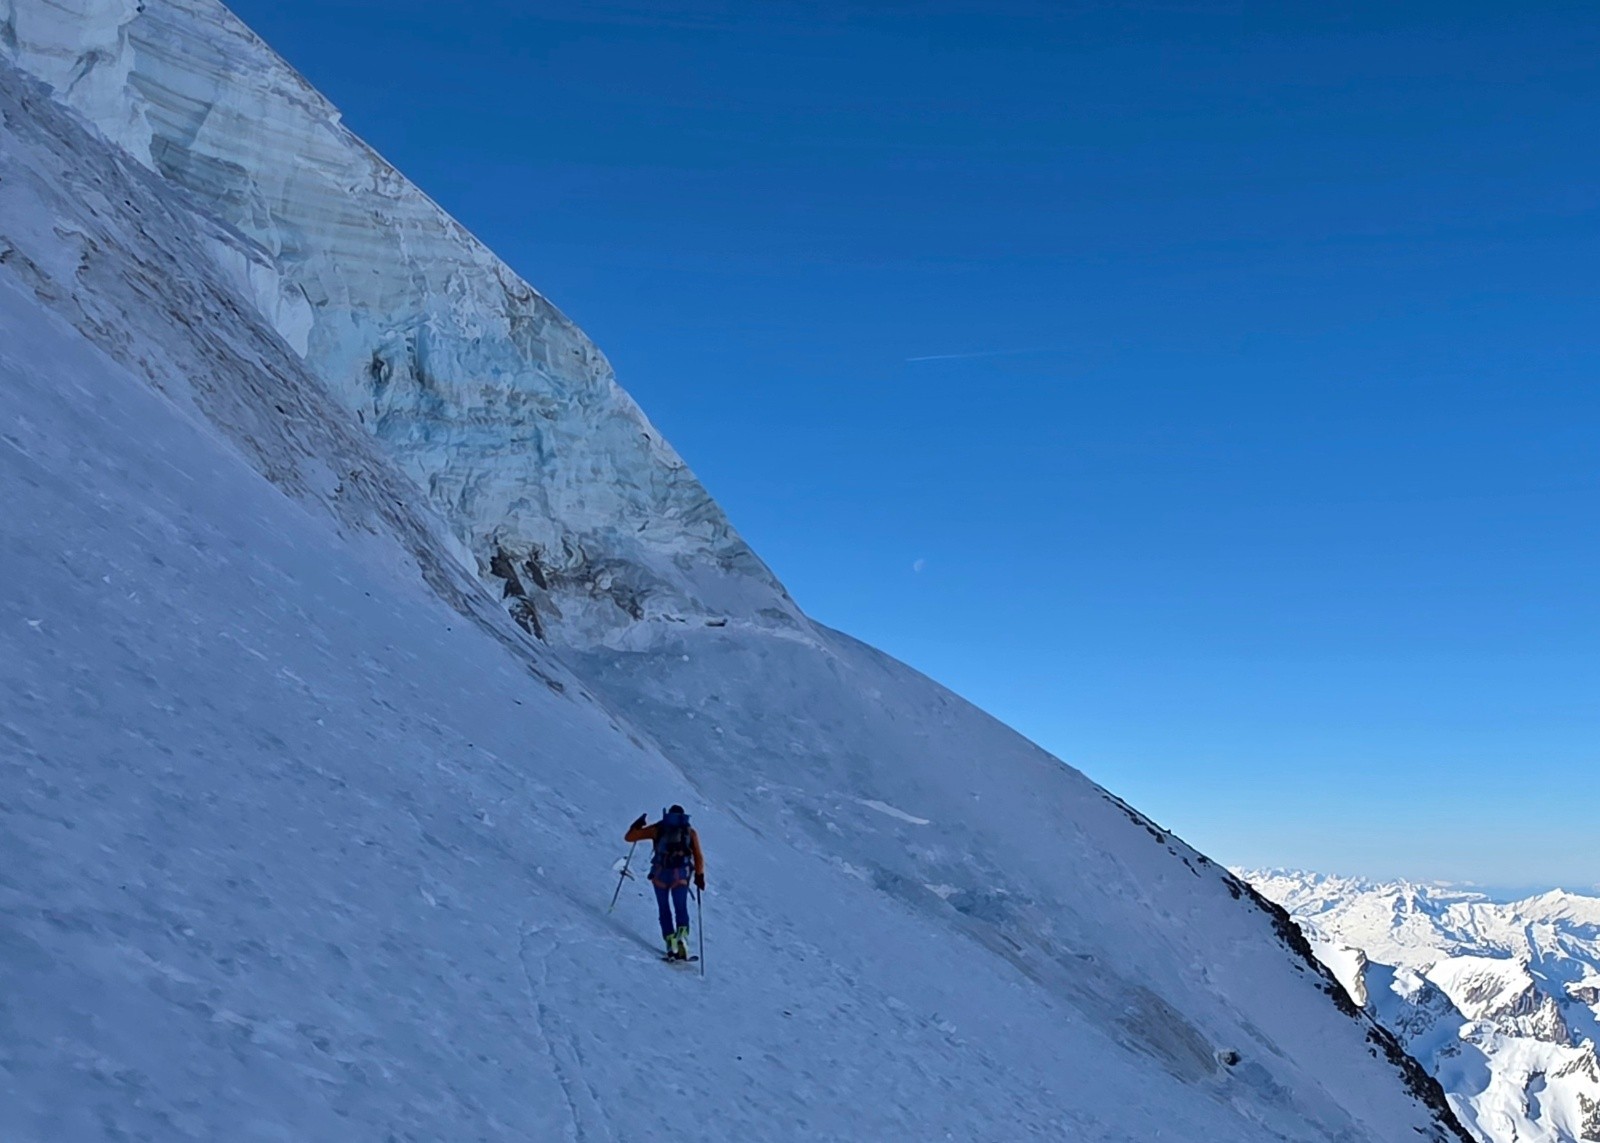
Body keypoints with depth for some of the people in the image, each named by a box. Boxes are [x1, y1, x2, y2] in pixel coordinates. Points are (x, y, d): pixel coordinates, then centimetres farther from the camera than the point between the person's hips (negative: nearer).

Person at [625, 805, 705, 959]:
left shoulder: (658, 829, 15)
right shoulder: (691, 832, 18)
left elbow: (629, 837, 16)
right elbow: (698, 857, 11)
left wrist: (638, 825, 31)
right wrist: (699, 876, 16)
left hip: (660, 874, 0)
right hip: (680, 875, 0)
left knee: (664, 910, 10)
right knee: (681, 909, 9)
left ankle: (670, 941, -4)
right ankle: (682, 936, -16)